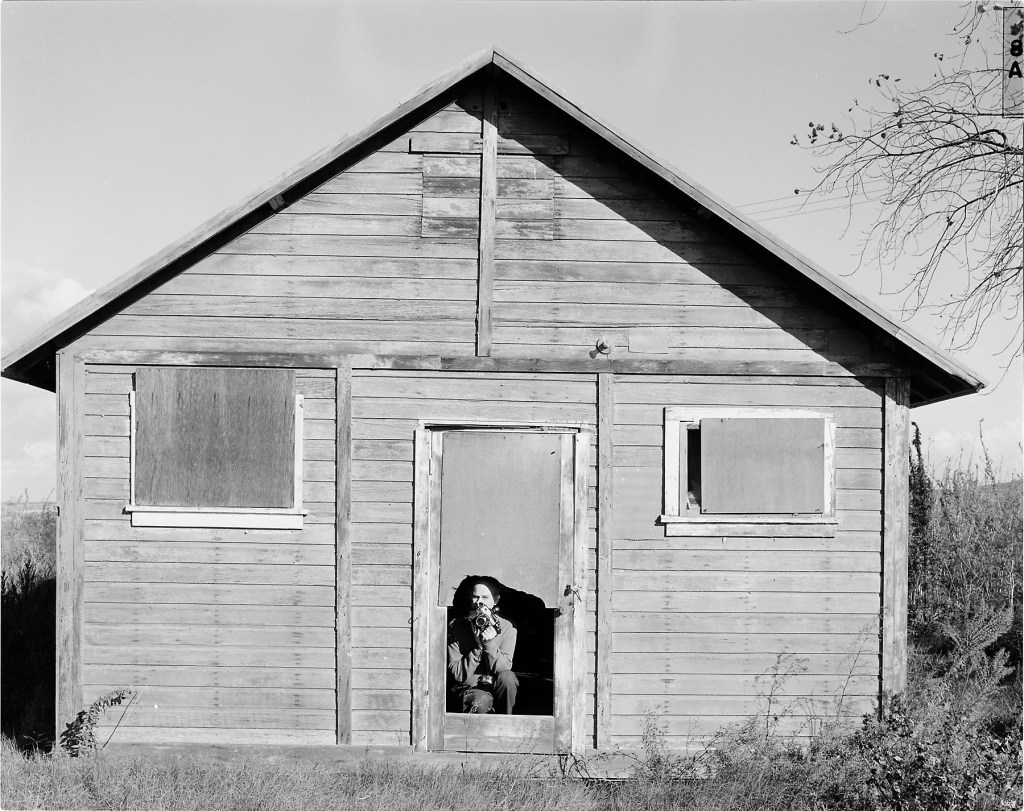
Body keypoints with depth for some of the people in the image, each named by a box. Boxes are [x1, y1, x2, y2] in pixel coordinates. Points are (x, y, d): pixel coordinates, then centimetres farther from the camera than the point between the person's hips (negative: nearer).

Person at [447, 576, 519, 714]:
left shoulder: (506, 627, -2)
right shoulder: (455, 626, -4)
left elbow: (503, 669, -12)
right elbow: (457, 674, -10)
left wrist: (489, 644, -26)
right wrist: (478, 647, -20)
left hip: (498, 687, 3)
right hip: (469, 688, -3)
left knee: (507, 678, -31)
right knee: (480, 702, -37)